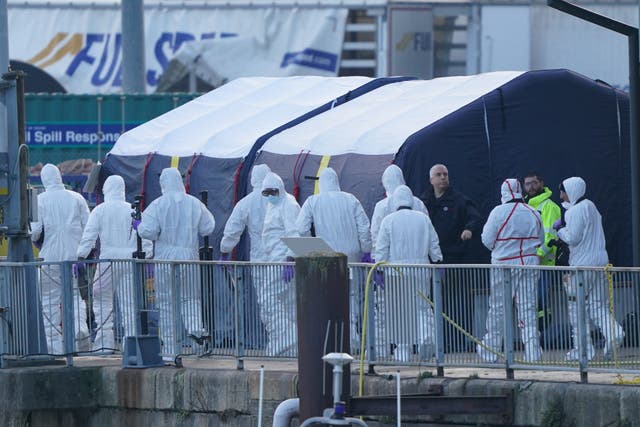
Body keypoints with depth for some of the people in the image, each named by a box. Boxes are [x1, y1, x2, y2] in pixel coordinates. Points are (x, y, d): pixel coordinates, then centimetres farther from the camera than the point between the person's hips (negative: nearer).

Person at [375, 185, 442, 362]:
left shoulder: (389, 220, -2)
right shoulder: (423, 219, 4)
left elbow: (381, 249, -3)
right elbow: (434, 246, 8)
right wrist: (438, 262, 20)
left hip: (397, 271, -2)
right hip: (421, 270, 2)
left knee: (399, 309, 5)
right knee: (422, 306, 9)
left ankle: (403, 349, 6)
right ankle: (426, 336, -14)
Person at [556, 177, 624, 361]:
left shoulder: (575, 211, -13)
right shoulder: (592, 208, 15)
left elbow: (573, 238, -17)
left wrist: (560, 229, 0)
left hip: (582, 265, -8)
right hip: (600, 262, 8)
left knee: (577, 306, 2)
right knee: (598, 305, 10)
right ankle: (613, 333, -13)